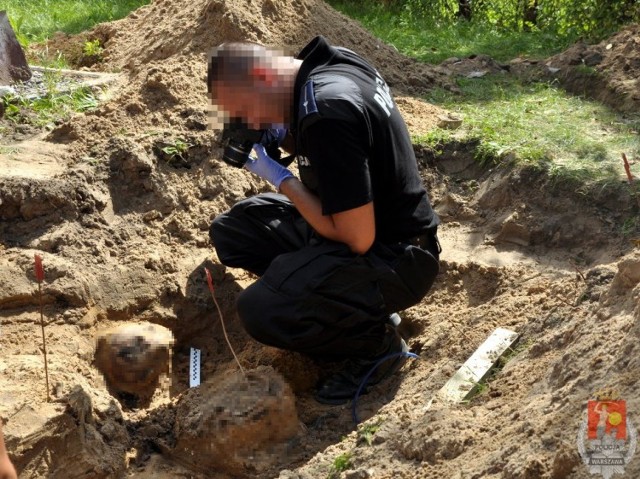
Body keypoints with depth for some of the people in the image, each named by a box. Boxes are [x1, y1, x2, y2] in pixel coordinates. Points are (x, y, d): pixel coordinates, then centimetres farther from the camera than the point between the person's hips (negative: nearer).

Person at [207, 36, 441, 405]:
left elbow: (357, 238, -26)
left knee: (260, 310, -28)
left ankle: (377, 342, -1)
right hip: (359, 222, 10)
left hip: (393, 259, -10)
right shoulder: (329, 62, 0)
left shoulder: (325, 112, -28)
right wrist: (284, 138, -1)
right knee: (231, 230, 9)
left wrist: (280, 178, -16)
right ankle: (363, 305, 11)